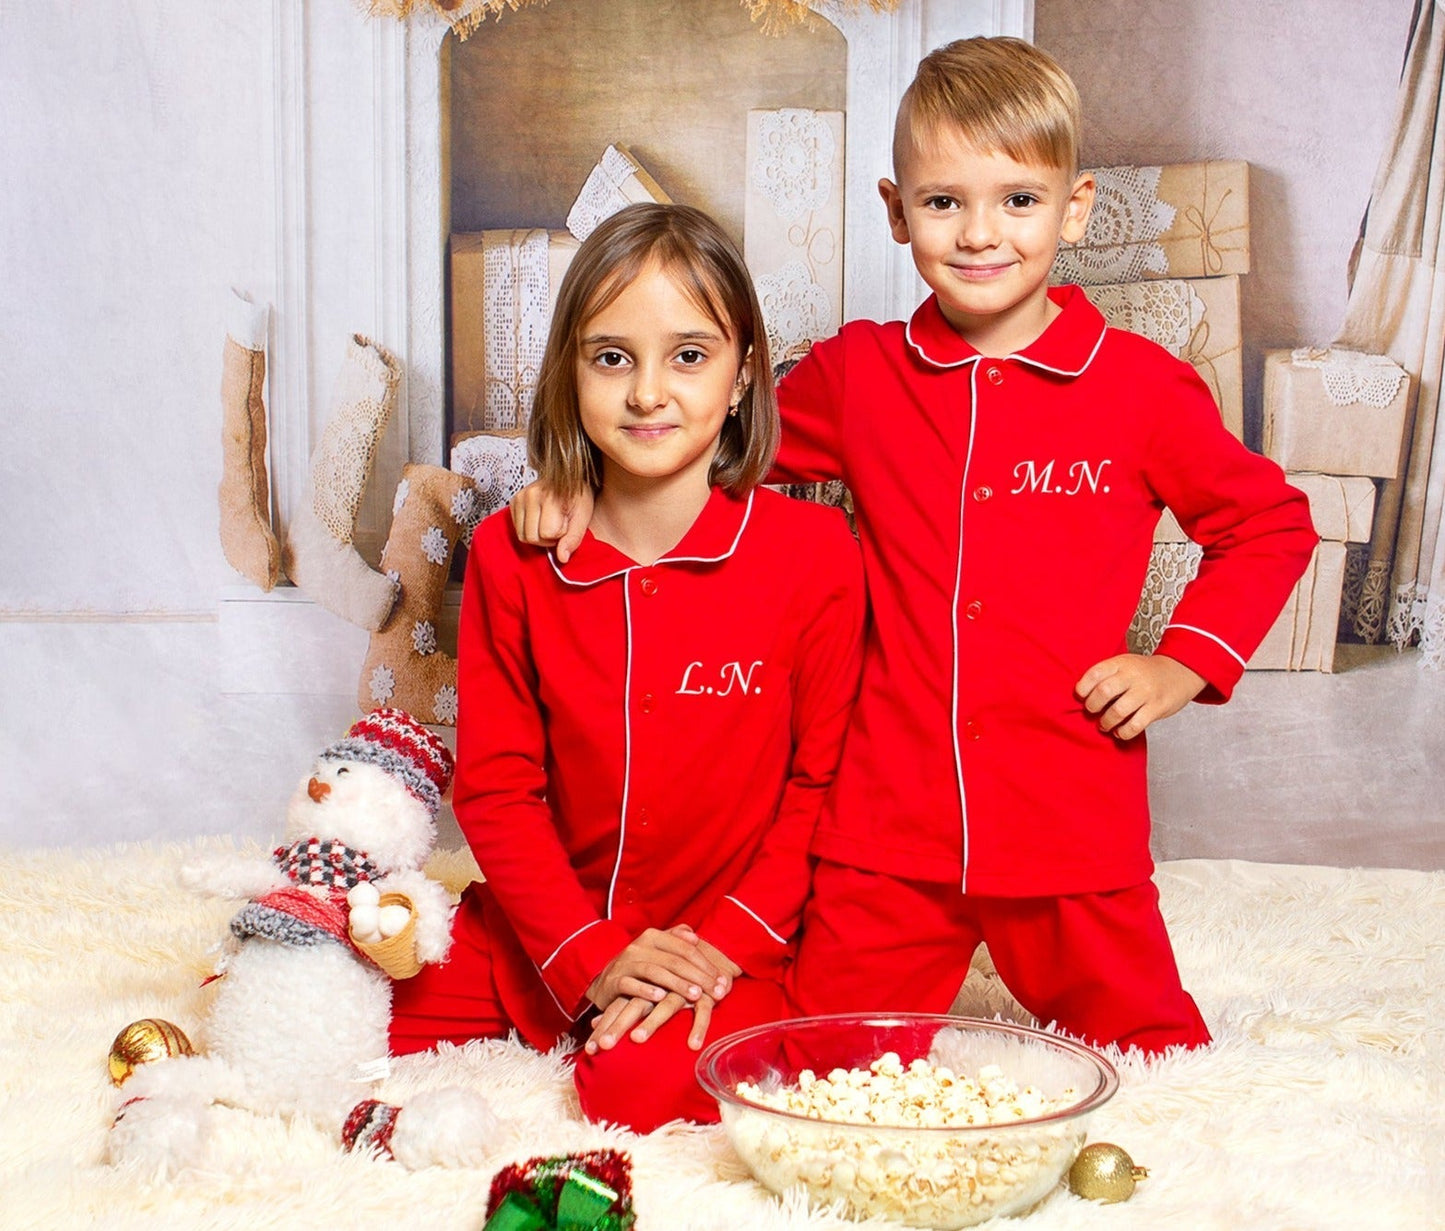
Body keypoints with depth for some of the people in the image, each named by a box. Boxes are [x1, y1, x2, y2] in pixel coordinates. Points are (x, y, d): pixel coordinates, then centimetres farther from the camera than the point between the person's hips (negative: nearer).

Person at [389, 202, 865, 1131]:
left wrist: (723, 948, -13)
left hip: (726, 942, -3)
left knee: (645, 1085, -31)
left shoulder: (812, 550, -9)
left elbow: (823, 783, -3)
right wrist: (591, 956, -12)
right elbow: (494, 784, 0)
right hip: (543, 936, 4)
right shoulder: (512, 555, -2)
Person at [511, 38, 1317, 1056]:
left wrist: (1184, 665, -1)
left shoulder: (1142, 386, -2)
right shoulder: (854, 374, 3)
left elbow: (1272, 522, 10)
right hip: (888, 828, 1)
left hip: (1073, 828, -1)